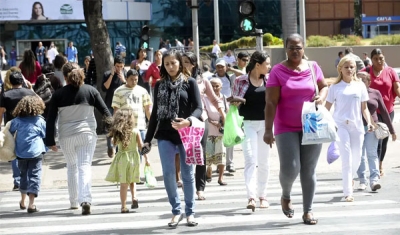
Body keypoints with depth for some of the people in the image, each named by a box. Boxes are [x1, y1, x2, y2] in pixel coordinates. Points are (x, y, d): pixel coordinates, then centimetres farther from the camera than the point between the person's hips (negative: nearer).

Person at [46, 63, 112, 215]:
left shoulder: (58, 94, -1)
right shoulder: (90, 91, 0)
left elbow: (51, 119, -2)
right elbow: (105, 111, 2)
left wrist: (50, 140, 2)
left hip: (66, 136, 1)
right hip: (87, 134, -1)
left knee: (71, 167, 17)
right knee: (85, 166, -5)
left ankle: (74, 202, 25)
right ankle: (85, 200, -24)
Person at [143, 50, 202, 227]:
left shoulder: (190, 82, 1)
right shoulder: (160, 85, 10)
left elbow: (198, 108, -6)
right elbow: (155, 112, 13)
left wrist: (188, 121, -27)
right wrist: (148, 138, 9)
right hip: (165, 135, 2)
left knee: (187, 174, 4)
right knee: (168, 174, -5)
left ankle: (190, 212, 14)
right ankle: (176, 211, 8)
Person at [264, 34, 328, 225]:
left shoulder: (313, 67, 3)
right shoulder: (277, 71, -6)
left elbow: (324, 86, 18)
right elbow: (271, 103, -10)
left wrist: (321, 97, -6)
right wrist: (268, 130, -15)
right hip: (286, 128, -3)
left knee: (309, 171, 5)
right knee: (290, 168, -11)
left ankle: (308, 210, 15)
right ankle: (286, 196, 21)